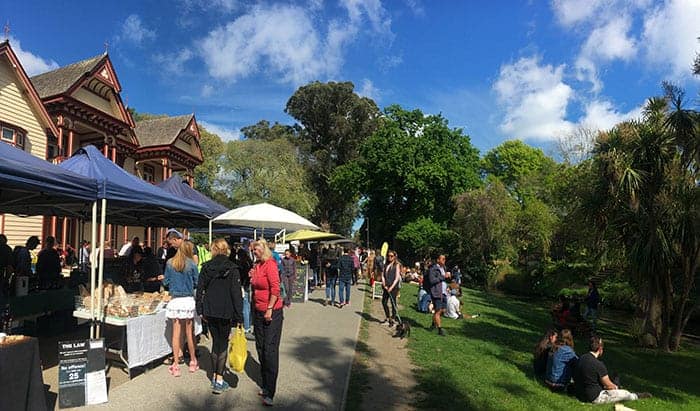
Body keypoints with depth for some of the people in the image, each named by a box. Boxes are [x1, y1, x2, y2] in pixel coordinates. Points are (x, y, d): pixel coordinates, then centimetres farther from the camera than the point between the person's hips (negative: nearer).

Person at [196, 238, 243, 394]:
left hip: (209, 311, 4)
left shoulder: (206, 267, 1)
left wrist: (201, 310, 13)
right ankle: (219, 381, 6)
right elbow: (236, 293, -11)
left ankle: (214, 377, 25)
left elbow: (200, 289, 5)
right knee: (223, 344, 6)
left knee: (215, 342, 17)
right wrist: (239, 316, -7)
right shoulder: (232, 269, -10)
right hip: (225, 312, -4)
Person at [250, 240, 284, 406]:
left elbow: (275, 288, -20)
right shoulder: (257, 265, 8)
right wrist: (252, 277, 4)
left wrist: (269, 309, -20)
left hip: (272, 312, -8)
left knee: (270, 350, -6)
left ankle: (269, 393, -1)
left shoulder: (270, 264, -15)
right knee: (260, 348, 13)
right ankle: (266, 385, 27)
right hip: (259, 311, 8)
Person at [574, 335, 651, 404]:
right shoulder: (598, 364, -25)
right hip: (594, 398, -8)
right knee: (625, 394, 13)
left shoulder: (581, 358, -1)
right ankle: (638, 396, 43)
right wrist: (616, 387, 13)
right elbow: (609, 386, -11)